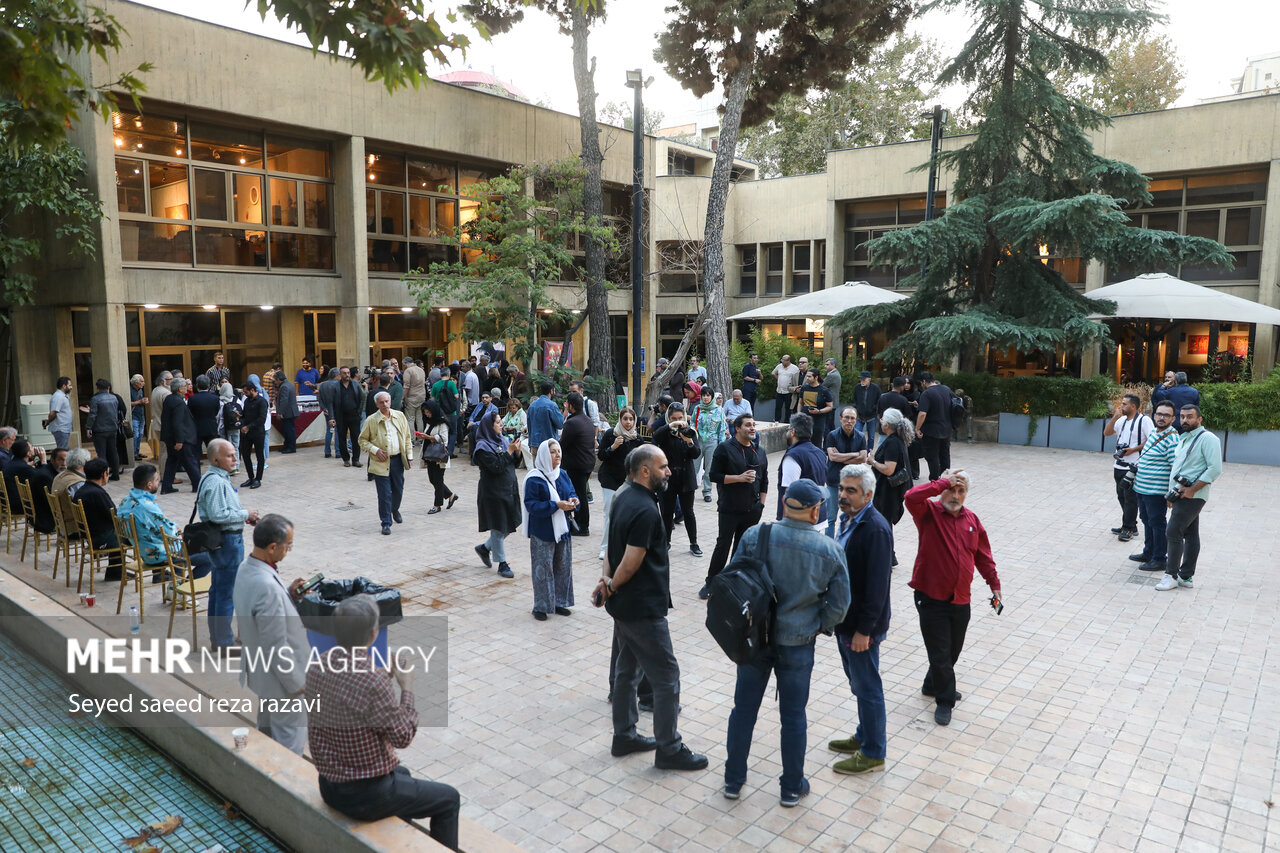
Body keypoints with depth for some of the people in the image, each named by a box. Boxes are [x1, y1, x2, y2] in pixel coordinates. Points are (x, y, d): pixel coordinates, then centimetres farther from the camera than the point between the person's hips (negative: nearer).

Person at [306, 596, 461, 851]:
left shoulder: (316, 667, -7)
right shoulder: (372, 681, -31)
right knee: (448, 799, 13)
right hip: (364, 796, -8)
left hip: (329, 786, 8)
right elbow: (403, 737, -19)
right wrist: (407, 688, -8)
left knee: (401, 772, 35)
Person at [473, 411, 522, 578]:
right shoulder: (483, 446, -13)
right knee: (498, 528, 2)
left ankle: (484, 547, 32)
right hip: (493, 491, -7)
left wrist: (517, 451, -8)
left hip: (509, 489, 8)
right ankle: (502, 564, 14)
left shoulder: (503, 440, 9)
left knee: (510, 524, 12)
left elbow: (514, 463, 11)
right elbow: (496, 467, -23)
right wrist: (509, 450, -20)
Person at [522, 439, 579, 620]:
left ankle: (558, 602, 26)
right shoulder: (534, 479, -13)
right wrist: (556, 505, -25)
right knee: (543, 569, 0)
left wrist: (574, 501, -11)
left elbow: (572, 493, 13)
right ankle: (541, 607, 12)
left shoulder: (563, 475, 7)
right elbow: (531, 504, -17)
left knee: (563, 567, 13)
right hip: (542, 532, -6)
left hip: (562, 529, 6)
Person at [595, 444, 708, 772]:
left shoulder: (623, 498, 5)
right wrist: (610, 587, -7)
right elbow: (631, 563, -24)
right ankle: (669, 750, 13)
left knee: (628, 669, 20)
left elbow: (612, 546, 10)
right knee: (666, 677, 2)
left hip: (624, 606, 10)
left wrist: (607, 580, -3)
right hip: (643, 609, -10)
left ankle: (624, 736, 33)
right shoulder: (646, 511, -25)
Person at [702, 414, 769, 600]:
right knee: (723, 545, -2)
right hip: (730, 509, -5)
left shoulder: (759, 451, 11)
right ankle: (711, 582, 8)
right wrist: (739, 478, -19)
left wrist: (762, 503, 10)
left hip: (752, 510, 5)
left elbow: (764, 480, 18)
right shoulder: (725, 448, -7)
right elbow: (714, 476, -11)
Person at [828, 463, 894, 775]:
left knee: (867, 688, 6)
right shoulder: (848, 520, 5)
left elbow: (877, 586, -23)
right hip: (844, 620, 9)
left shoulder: (875, 529, -23)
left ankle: (873, 754, 21)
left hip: (862, 625, -9)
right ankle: (864, 736, 39)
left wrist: (864, 630, -21)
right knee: (858, 684, 22)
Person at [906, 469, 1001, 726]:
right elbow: (912, 497, -32)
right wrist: (943, 482, -25)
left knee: (952, 650, 19)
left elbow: (983, 556, 15)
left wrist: (994, 584, 14)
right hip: (931, 597, -5)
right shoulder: (928, 513, -9)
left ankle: (932, 685, 41)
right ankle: (944, 700, 19)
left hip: (961, 600, 5)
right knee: (940, 653, 2)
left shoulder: (972, 520, 6)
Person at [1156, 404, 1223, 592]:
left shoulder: (1208, 439, -11)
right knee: (1190, 535, 12)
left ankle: (1171, 576, -4)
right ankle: (1186, 576, 16)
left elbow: (1215, 469, -20)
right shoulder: (1183, 439, 17)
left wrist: (1192, 489, -20)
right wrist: (1171, 494, 19)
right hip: (1181, 496, 9)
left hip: (1192, 497, -9)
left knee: (1173, 533, -11)